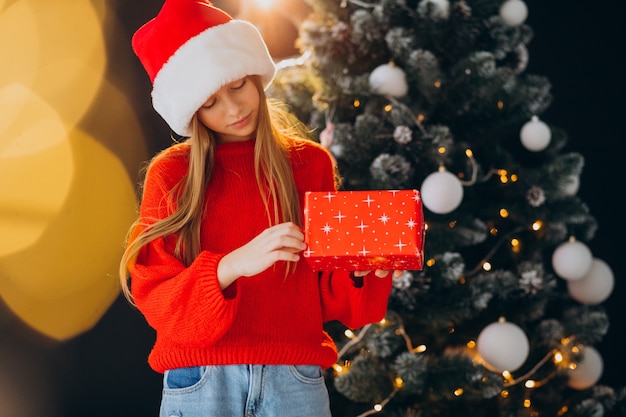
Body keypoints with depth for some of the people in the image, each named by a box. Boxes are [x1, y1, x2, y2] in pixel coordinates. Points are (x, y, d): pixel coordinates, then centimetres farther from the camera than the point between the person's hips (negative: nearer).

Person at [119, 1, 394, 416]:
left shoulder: (311, 164, 7)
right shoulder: (171, 174, 2)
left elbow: (328, 294, 10)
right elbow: (154, 297, -6)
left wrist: (358, 272, -12)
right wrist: (231, 266, -22)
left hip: (295, 379, 1)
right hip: (199, 379, -1)